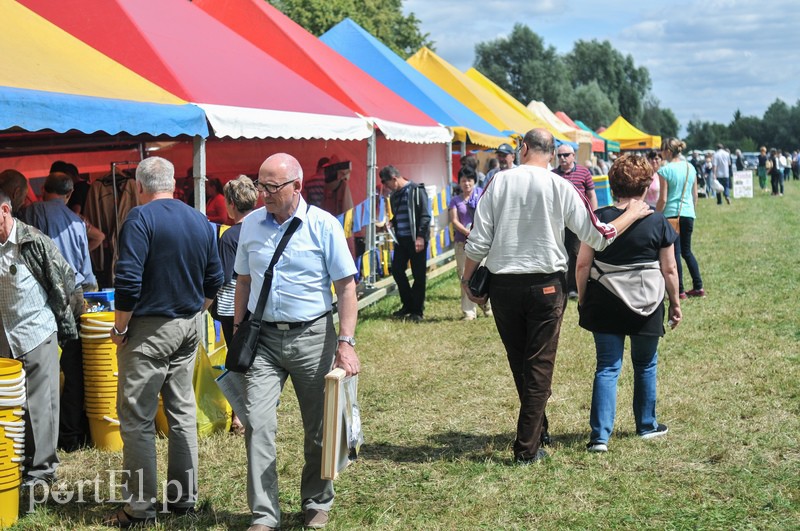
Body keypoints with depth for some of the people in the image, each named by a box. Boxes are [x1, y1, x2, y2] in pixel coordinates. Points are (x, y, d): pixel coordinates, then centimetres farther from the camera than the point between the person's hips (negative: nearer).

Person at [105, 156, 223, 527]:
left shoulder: (140, 219, -13)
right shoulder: (200, 221, 8)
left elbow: (128, 283, -19)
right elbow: (214, 281, 12)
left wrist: (120, 329, -9)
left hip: (149, 329, -7)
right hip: (189, 328, 7)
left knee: (137, 419, -1)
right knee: (183, 413, 14)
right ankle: (184, 497, 20)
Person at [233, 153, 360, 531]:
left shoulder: (323, 226, -7)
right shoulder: (251, 225, 5)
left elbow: (346, 287, -7)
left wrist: (346, 343, -15)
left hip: (312, 336, -2)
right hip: (263, 337, 3)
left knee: (318, 429, 9)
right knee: (257, 424, -9)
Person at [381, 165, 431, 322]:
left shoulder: (416, 190, -9)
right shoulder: (394, 195, 12)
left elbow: (425, 215, -13)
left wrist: (420, 236, -18)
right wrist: (391, 224, 1)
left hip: (416, 239, -7)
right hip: (401, 239, 7)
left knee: (418, 275, 1)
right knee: (397, 270, 7)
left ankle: (418, 310, 10)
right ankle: (408, 305, 23)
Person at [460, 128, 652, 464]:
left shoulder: (499, 182, -3)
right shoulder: (561, 187, -5)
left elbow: (478, 240, -4)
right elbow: (598, 237, -2)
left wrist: (467, 278, 10)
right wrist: (632, 214, 13)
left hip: (503, 285, 2)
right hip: (545, 286, -2)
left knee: (518, 363, 17)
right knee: (539, 366, 6)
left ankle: (535, 428, 32)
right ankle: (527, 448, 4)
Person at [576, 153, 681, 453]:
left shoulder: (599, 219, -3)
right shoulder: (658, 222, -6)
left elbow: (583, 264, -3)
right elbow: (669, 269, -2)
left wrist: (582, 298, 9)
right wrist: (675, 304, 10)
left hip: (604, 304, 1)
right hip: (646, 305, -1)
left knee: (607, 367, 4)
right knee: (645, 365, 18)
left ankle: (600, 436, -5)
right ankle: (647, 426, 33)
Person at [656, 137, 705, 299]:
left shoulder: (665, 170, -10)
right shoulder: (690, 168, 7)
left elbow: (663, 199, -11)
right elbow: (695, 196, 13)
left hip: (671, 214, -6)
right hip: (688, 213, 6)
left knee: (675, 252, 0)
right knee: (687, 251, 17)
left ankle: (679, 291, 1)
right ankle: (698, 287, 16)